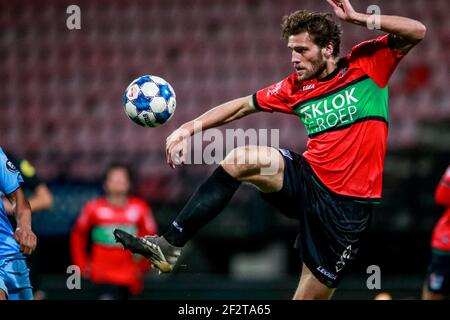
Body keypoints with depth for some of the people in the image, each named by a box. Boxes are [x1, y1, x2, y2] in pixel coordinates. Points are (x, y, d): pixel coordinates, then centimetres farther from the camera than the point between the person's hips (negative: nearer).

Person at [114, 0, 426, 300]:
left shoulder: (367, 63, -3)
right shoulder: (295, 88, 7)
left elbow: (416, 32, -9)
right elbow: (242, 106, 12)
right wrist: (190, 127, 3)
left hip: (348, 204, -4)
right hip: (308, 178, 4)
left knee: (311, 295, -4)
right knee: (240, 160, -20)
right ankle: (169, 246, -20)